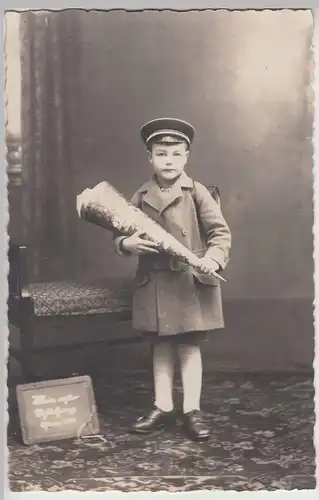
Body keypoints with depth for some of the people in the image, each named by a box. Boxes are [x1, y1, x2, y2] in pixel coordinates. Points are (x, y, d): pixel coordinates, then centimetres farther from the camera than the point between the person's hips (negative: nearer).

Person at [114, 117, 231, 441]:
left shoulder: (196, 193, -4)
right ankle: (162, 408, 22)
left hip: (191, 284, -3)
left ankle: (192, 411, 14)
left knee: (189, 347, 5)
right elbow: (120, 235, 10)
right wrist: (127, 243, -13)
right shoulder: (141, 197, 5)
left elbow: (221, 232, -6)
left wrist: (213, 259, -24)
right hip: (153, 285, 3)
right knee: (160, 348, 11)